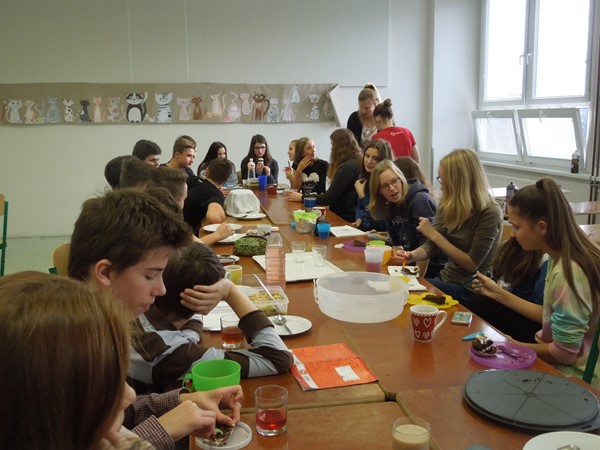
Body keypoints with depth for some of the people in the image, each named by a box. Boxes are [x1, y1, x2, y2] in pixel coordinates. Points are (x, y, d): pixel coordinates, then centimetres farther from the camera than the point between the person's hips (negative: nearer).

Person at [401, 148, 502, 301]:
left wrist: (434, 234, -20)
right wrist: (413, 255, -20)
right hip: (446, 277, 6)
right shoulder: (447, 206, 1)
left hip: (471, 287, -6)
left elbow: (472, 264, -17)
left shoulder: (490, 213, -17)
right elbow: (431, 246, 2)